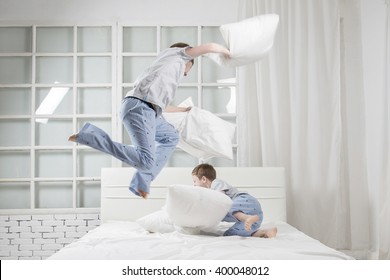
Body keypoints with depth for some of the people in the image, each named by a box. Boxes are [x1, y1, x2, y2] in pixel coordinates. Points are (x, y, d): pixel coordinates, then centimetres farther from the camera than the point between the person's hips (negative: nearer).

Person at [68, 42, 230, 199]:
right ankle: (90, 135, -12)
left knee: (171, 137, 27)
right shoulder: (177, 53, 20)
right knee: (146, 162, -18)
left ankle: (141, 182, 16)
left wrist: (182, 110, 60)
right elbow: (210, 47, 11)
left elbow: (161, 105, 46)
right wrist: (224, 51, 31)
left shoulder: (167, 70, 39)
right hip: (139, 107, -9)